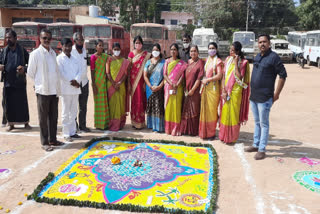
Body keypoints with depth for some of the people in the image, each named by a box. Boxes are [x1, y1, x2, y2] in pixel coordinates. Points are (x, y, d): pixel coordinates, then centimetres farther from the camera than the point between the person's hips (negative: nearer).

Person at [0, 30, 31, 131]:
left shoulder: (22, 50, -2)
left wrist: (24, 69, -20)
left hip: (20, 81, -3)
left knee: (22, 103, 5)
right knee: (8, 103, 7)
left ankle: (26, 122, 19)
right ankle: (11, 124, 19)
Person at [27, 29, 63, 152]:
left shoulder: (53, 53, 9)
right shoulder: (35, 54, -7)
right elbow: (30, 73, -2)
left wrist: (55, 85, 9)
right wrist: (39, 83, 4)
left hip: (54, 90, 5)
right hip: (43, 91, -5)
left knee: (53, 117, 12)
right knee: (43, 118, 3)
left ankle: (53, 139, 23)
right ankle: (44, 142, 11)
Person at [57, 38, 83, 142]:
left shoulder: (74, 59, 14)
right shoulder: (59, 59, -3)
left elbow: (81, 70, 4)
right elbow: (61, 73, -12)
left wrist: (76, 80, -12)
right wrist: (71, 82, -14)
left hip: (75, 89, 6)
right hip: (65, 89, -6)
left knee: (74, 111, 11)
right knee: (66, 112, 0)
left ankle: (72, 132, 21)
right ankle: (66, 134, 7)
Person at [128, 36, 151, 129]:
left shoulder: (146, 54, 7)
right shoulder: (131, 54, 4)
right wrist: (129, 84, -2)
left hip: (142, 79, 1)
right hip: (133, 79, -1)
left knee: (142, 99, 2)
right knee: (135, 99, 1)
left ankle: (141, 121, 13)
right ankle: (135, 121, 11)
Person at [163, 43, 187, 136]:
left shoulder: (181, 62, 6)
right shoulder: (167, 61, 9)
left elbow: (182, 74, -2)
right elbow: (164, 74, 2)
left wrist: (177, 85, -15)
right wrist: (171, 83, -13)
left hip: (178, 87, -1)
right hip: (168, 86, 1)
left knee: (177, 106, -2)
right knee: (168, 105, 2)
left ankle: (176, 128, 5)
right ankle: (168, 128, 10)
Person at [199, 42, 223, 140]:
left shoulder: (218, 61, -4)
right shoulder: (207, 60, 16)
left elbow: (219, 75, -12)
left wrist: (207, 80, -10)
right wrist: (203, 81, 6)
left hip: (213, 88, -6)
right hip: (205, 87, 6)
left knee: (212, 110, -3)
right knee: (204, 109, 6)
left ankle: (211, 133, 6)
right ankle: (204, 132, 14)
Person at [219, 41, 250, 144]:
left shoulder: (243, 62, -7)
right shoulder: (227, 59, 6)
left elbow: (239, 77, -19)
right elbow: (224, 76, 4)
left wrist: (236, 63, -17)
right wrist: (223, 90, -4)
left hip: (235, 91, -4)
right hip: (226, 90, 4)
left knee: (233, 113, 3)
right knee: (225, 112, 10)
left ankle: (232, 137, 16)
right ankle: (224, 136, 23)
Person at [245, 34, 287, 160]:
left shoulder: (273, 57, -10)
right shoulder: (257, 57, 12)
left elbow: (283, 75, -11)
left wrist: (276, 94, -12)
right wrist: (252, 91, 16)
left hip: (264, 98, -7)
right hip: (253, 96, 8)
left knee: (263, 124, 1)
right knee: (257, 122, 17)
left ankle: (262, 149, 9)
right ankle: (256, 145, 29)